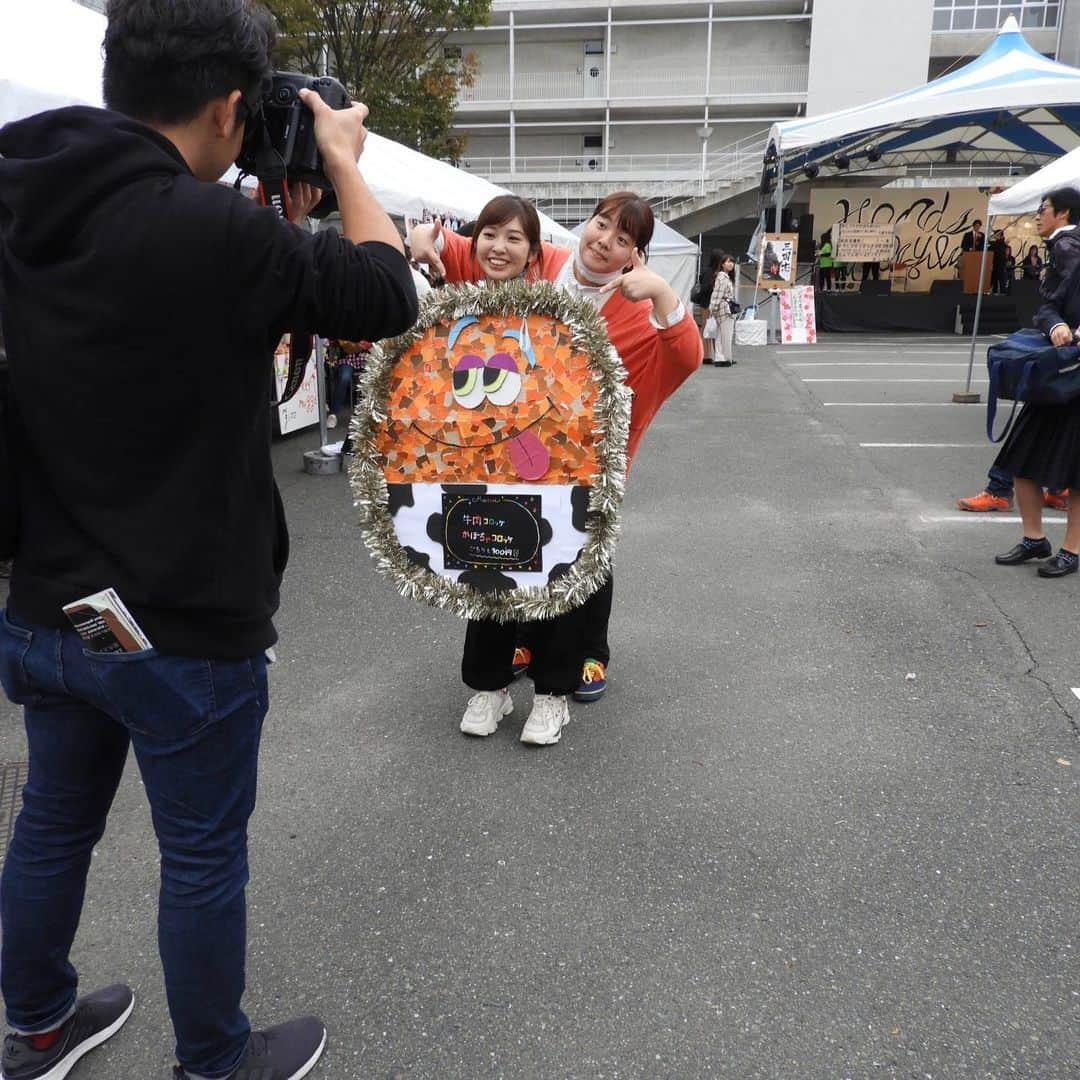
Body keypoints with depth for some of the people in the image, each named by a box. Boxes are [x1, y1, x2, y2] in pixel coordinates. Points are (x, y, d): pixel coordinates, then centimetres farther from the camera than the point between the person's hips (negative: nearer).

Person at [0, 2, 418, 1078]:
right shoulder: (209, 229, -24)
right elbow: (387, 294, -10)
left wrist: (275, 218, 11)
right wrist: (341, 161, 3)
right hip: (184, 632, -7)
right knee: (202, 857, 13)